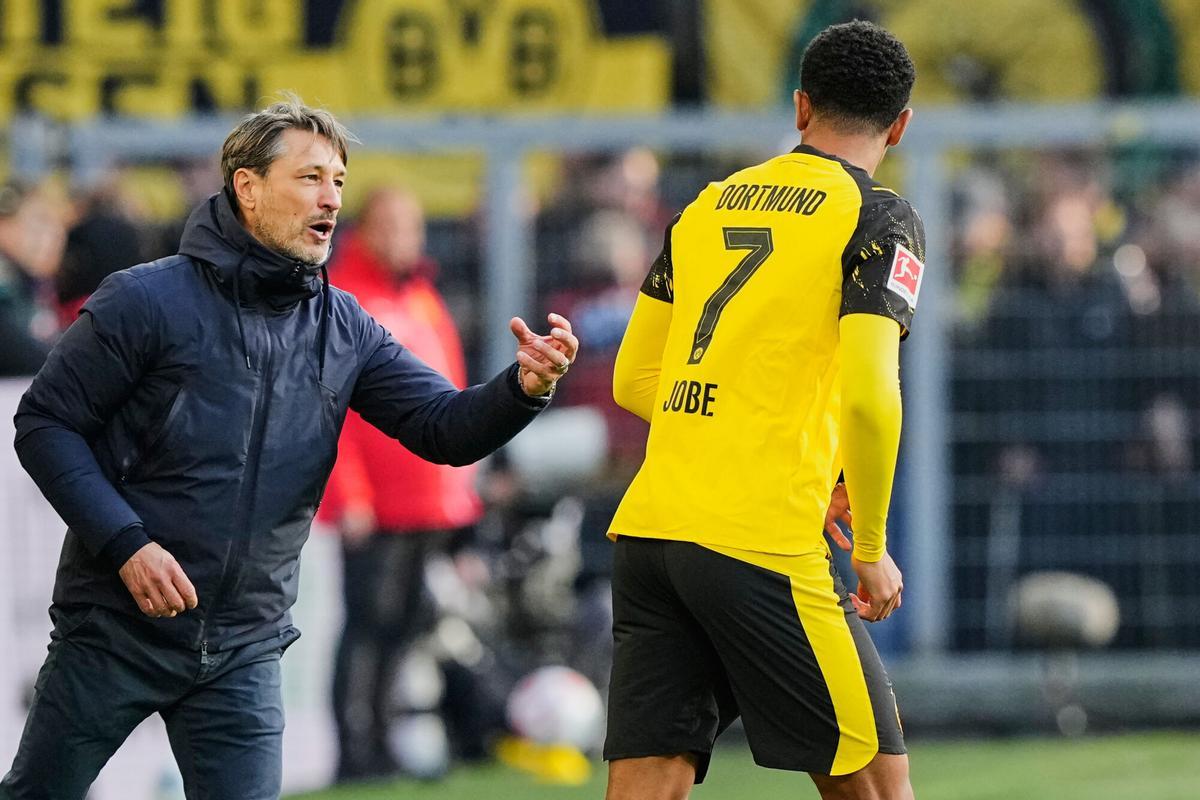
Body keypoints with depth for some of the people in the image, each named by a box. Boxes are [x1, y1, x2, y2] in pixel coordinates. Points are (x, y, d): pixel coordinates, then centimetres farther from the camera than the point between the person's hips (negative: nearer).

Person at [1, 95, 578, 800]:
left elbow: (447, 429, -1)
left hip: (244, 651, 4)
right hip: (115, 628, -4)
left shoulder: (343, 330, 5)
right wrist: (125, 543, -18)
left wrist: (525, 388, -23)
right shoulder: (147, 301, -9)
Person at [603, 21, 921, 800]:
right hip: (762, 545, -6)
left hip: (646, 530, 6)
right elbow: (869, 394, -13)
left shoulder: (708, 206, 17)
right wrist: (873, 549, -2)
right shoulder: (877, 218, -1)